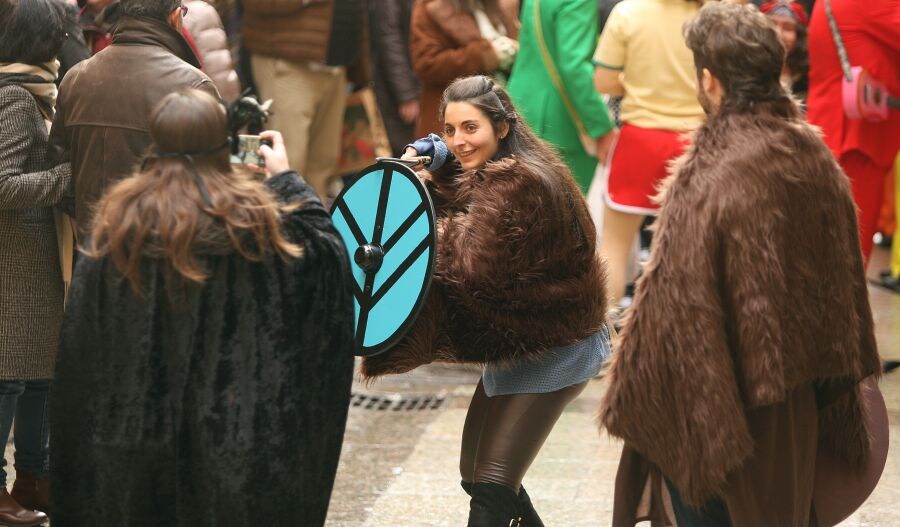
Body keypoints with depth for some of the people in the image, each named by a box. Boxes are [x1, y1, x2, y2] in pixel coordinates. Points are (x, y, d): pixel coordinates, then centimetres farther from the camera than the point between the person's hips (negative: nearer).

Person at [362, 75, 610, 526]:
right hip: (518, 347, 10)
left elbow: (470, 265, -31)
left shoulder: (515, 184, -24)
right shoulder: (492, 173, 8)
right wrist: (438, 169, -10)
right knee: (477, 475, 18)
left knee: (490, 488, -15)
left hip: (553, 353, -10)